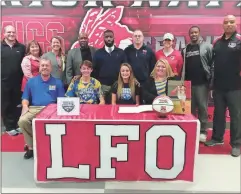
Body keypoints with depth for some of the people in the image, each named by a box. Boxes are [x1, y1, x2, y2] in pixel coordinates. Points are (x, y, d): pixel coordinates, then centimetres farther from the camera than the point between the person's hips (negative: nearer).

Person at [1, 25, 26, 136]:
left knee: (17, 105, 10)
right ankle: (9, 127, 18)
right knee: (6, 105, 6)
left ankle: (17, 125, 23)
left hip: (18, 82, 1)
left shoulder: (21, 47, 8)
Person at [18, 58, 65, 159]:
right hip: (34, 109, 2)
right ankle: (31, 146, -7)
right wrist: (25, 106, -9)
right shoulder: (31, 81, 16)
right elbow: (25, 98, 13)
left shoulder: (57, 82, 13)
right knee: (22, 121, -28)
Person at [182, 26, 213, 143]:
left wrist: (212, 80, -10)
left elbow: (213, 63, -4)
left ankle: (202, 132, 12)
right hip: (188, 83, 4)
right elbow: (183, 66, 12)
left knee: (202, 108, 2)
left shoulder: (207, 46, 1)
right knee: (190, 108, 11)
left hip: (202, 83, -3)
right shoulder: (185, 50, 12)